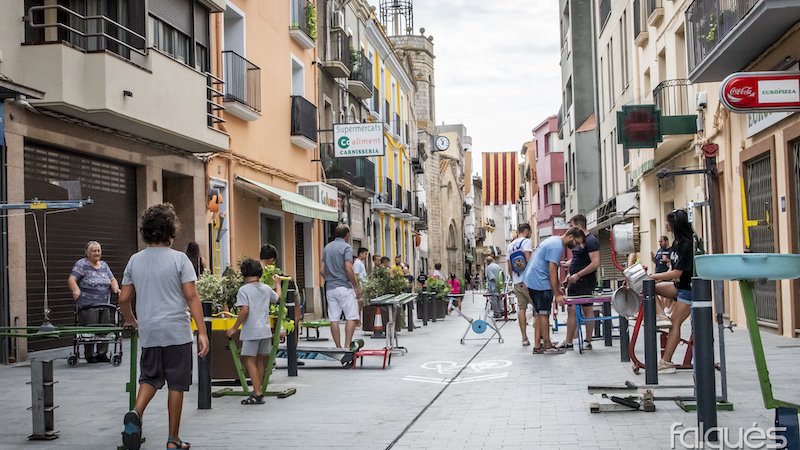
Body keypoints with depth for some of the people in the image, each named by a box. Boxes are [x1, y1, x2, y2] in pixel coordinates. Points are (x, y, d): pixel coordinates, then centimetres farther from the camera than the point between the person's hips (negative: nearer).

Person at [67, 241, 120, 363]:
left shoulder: (104, 265, 18)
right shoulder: (82, 264, -2)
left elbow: (112, 279, 20)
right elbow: (71, 279, -11)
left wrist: (115, 288, -1)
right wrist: (76, 290, -28)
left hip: (105, 305, 6)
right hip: (88, 306, -6)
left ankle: (102, 353, 14)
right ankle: (90, 355, 4)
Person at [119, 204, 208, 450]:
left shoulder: (135, 260, 6)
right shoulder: (178, 259, -7)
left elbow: (123, 299, 9)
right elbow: (191, 297, -12)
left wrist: (131, 320, 29)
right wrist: (202, 332, -11)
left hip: (149, 334, 4)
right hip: (177, 332, -4)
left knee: (149, 378, 17)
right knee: (176, 384, 5)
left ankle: (136, 413, -11)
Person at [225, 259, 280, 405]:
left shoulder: (244, 290, -10)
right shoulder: (266, 288, 8)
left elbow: (244, 310, -19)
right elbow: (277, 298, 27)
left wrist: (234, 328, -12)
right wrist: (277, 283, 44)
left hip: (251, 331, -6)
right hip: (265, 331, 6)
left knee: (250, 361, -2)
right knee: (260, 361, 14)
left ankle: (257, 394, -8)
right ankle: (258, 391, 22)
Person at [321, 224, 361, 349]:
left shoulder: (327, 248, 13)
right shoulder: (346, 247, -8)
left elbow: (322, 270, 13)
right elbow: (348, 269, -17)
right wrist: (357, 287, -11)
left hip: (330, 288, 7)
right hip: (344, 287, -7)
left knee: (334, 319, 5)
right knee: (351, 317, -2)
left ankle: (338, 347, 8)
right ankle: (347, 346, -9)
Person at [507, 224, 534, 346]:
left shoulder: (510, 245, 17)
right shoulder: (527, 242, -5)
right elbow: (528, 259, -17)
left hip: (516, 281, 7)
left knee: (521, 308, 7)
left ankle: (524, 338, 6)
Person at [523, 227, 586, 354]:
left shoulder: (554, 241, 16)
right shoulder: (557, 246, -17)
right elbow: (552, 271, -21)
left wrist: (557, 288, 22)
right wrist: (557, 295, -19)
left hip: (531, 279, 10)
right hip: (540, 283, -10)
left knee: (538, 313, 12)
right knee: (544, 313, -3)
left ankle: (537, 346, 14)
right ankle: (547, 345, 3)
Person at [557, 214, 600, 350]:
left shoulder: (591, 241, -13)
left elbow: (595, 263, -21)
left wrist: (578, 275, -22)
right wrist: (566, 263, 8)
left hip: (585, 281, -9)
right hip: (575, 281, 9)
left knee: (587, 310, -2)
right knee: (571, 310, 9)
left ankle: (588, 342, 5)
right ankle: (568, 342, 12)